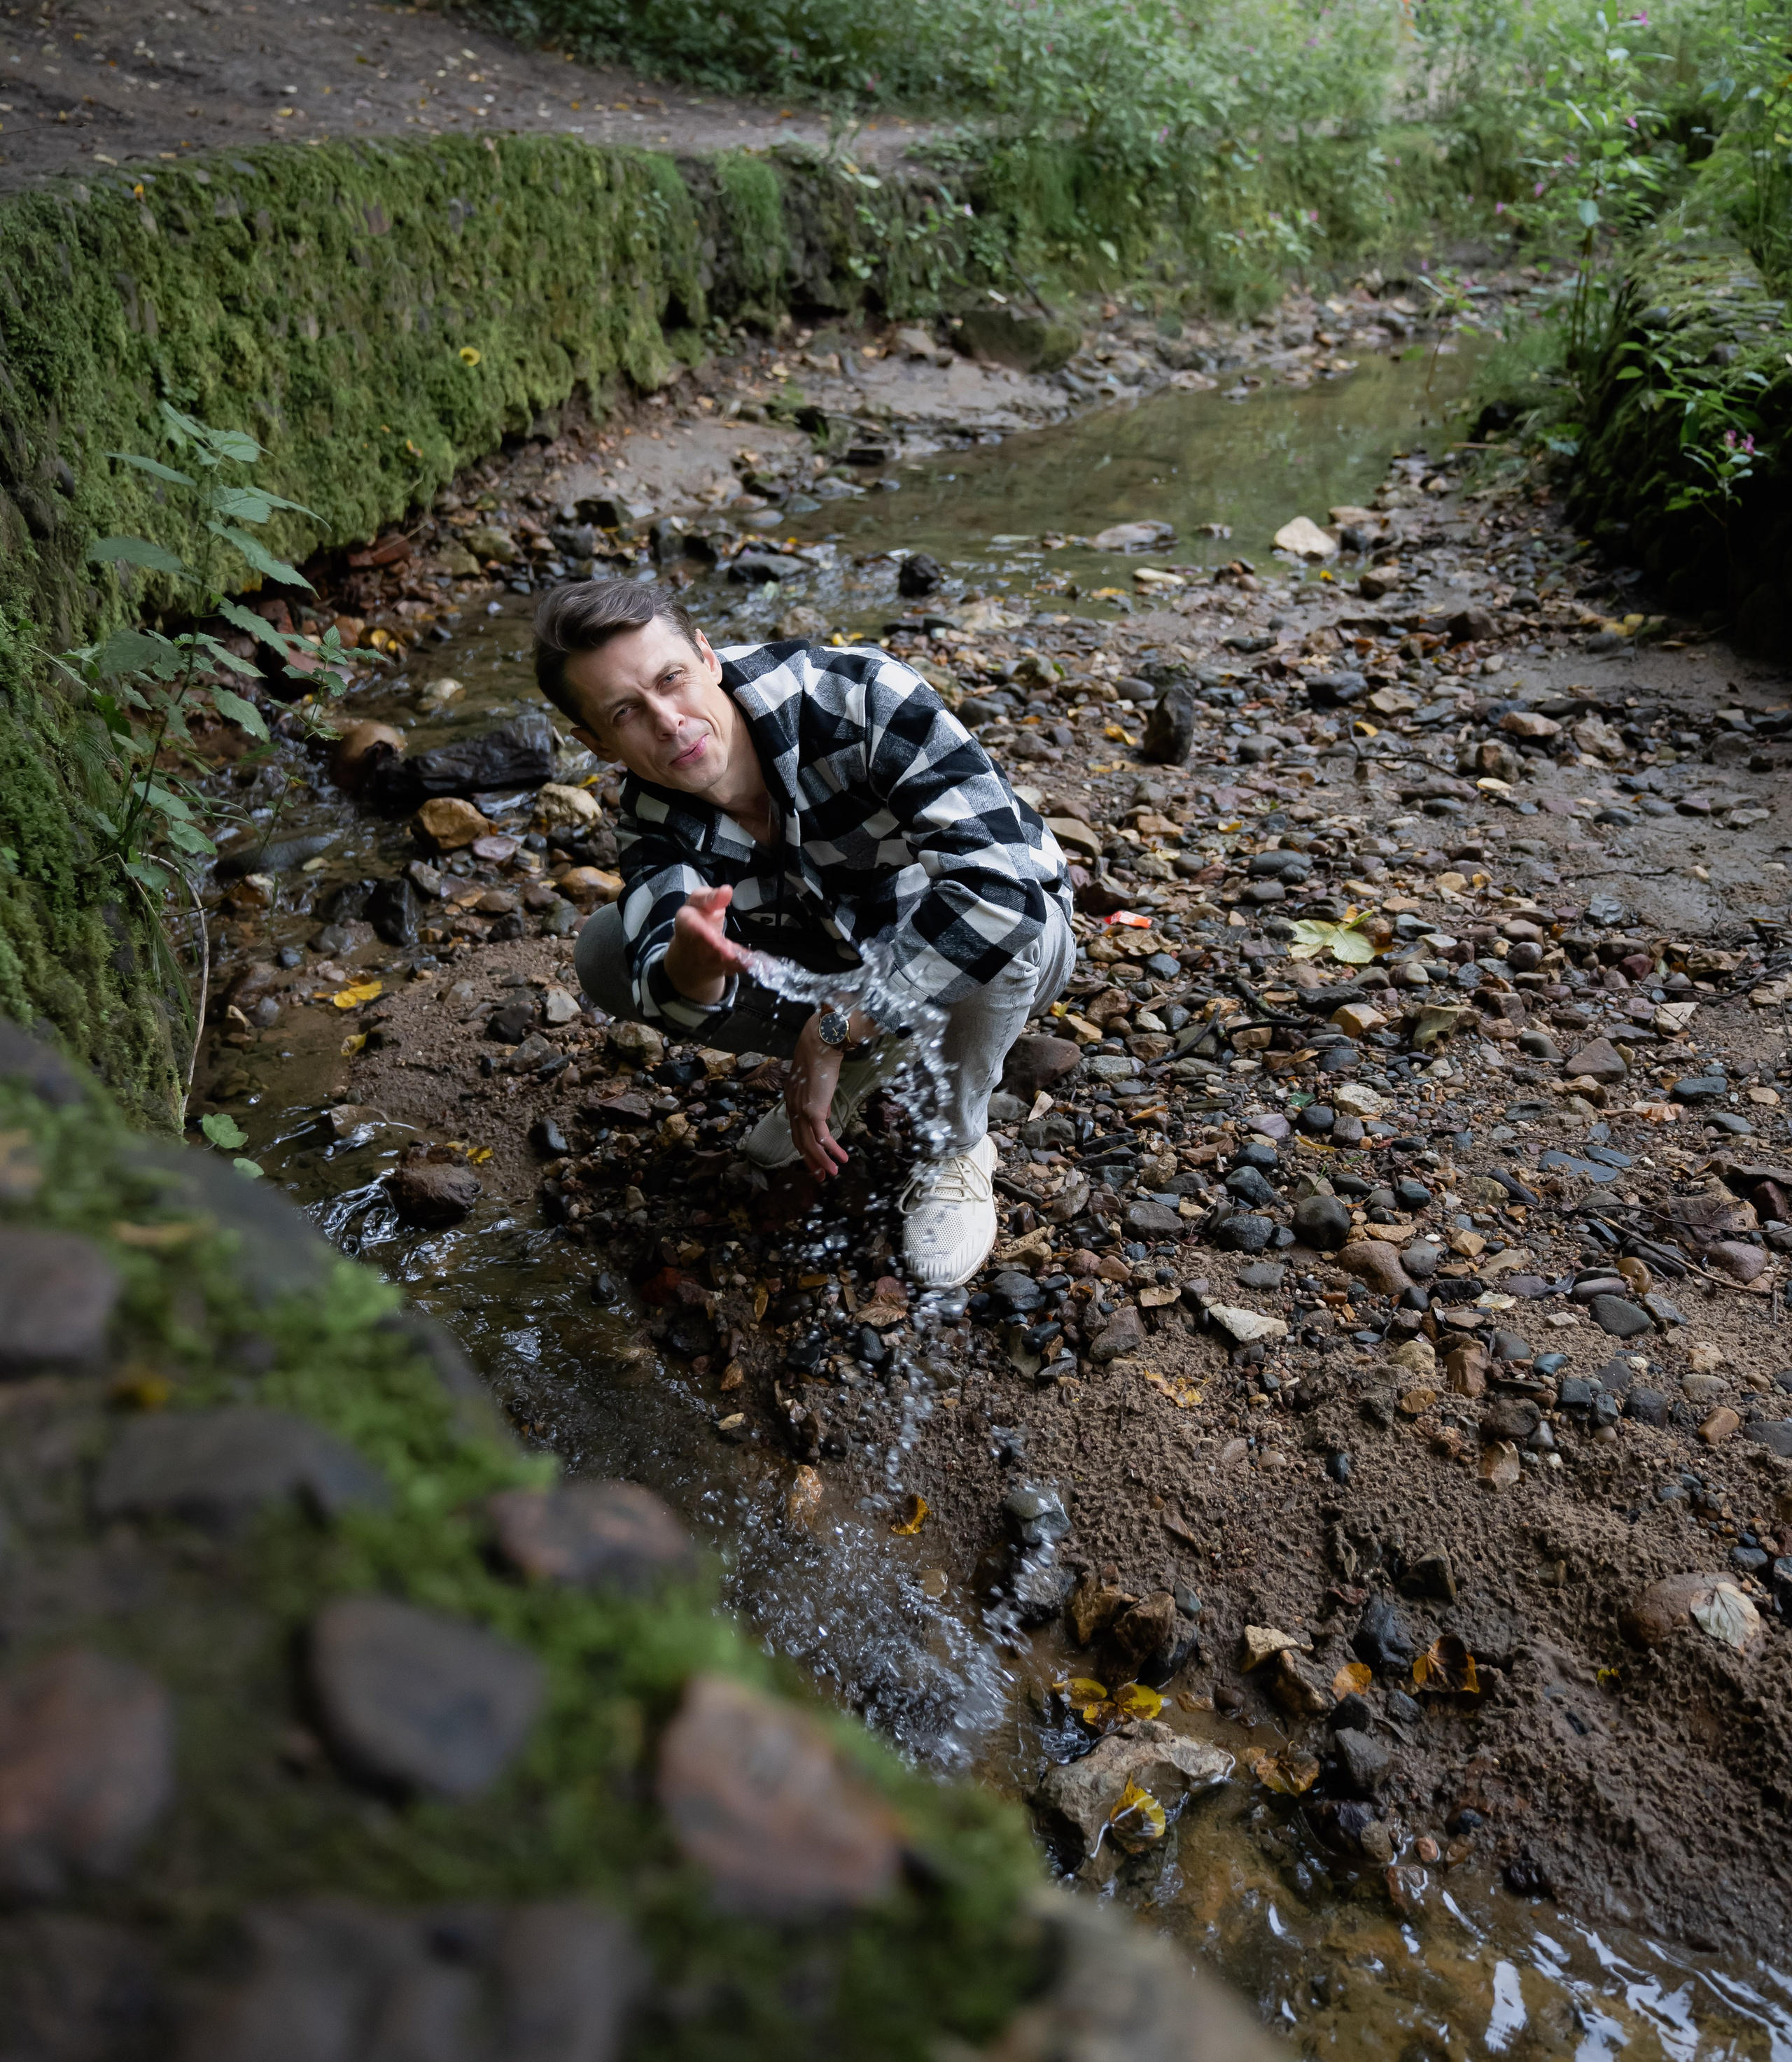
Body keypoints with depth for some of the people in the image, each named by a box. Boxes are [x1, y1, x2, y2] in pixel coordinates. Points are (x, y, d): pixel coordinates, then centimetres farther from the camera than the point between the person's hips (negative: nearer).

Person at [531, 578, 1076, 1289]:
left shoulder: (856, 695, -33)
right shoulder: (653, 820, -16)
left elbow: (1005, 877, -43)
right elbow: (669, 1002, -26)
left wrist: (834, 1027, -38)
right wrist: (691, 962, -53)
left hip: (994, 963, -4)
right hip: (835, 965, 4)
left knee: (1005, 922, -41)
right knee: (605, 952, -9)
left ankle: (958, 1145, -10)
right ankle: (864, 1057, 8)